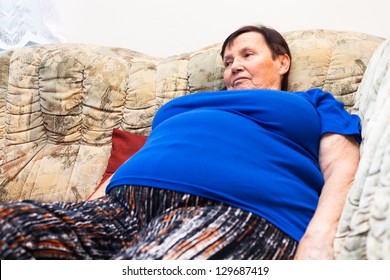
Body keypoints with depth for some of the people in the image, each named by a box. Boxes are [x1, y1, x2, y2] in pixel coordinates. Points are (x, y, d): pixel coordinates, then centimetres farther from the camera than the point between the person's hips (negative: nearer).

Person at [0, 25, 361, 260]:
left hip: (235, 210, -4)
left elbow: (342, 168, 9)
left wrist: (320, 238, -13)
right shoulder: (189, 105, 39)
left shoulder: (313, 101, 27)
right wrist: (89, 210, 13)